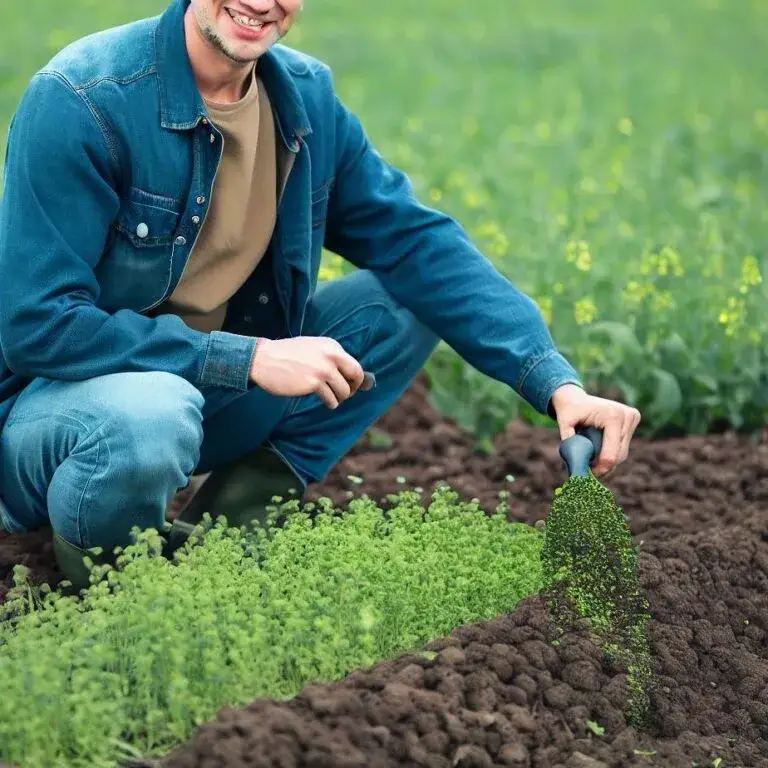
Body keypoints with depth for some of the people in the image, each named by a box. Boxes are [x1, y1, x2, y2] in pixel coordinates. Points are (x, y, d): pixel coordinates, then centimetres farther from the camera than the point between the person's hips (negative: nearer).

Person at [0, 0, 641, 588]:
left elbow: (419, 242, -2)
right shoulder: (80, 99, -21)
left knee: (414, 299, -3)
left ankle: (242, 509, -4)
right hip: (60, 393, -6)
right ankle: (91, 557, -7)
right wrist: (248, 358, -27)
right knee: (150, 415, -41)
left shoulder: (307, 97, -2)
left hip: (214, 393, 6)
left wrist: (557, 382, -15)